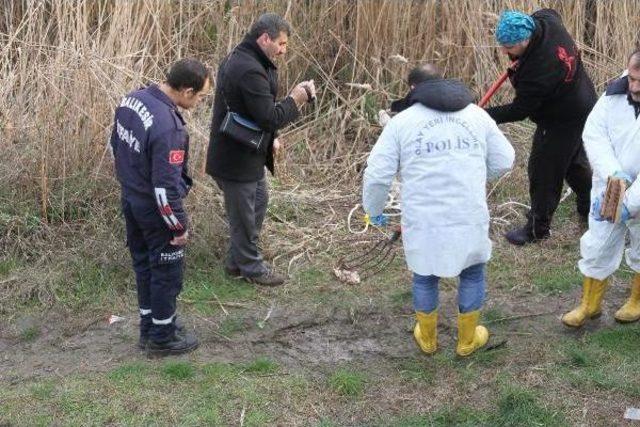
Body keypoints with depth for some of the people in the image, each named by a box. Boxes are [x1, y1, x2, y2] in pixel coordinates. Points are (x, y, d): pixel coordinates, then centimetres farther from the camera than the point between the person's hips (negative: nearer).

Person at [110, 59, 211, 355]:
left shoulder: (131, 99, -4)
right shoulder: (168, 127, -32)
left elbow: (116, 146, 11)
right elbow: (165, 188, -28)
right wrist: (179, 226, -15)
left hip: (130, 199, 8)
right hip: (154, 209, -8)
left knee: (143, 264, 22)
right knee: (167, 272, 10)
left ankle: (148, 327, 37)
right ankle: (162, 337, 24)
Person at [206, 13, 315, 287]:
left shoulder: (239, 59, 9)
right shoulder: (250, 71, -27)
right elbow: (270, 118, -27)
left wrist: (270, 138, 9)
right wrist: (296, 99, -13)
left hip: (249, 153, 11)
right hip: (236, 159, -11)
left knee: (258, 202, 24)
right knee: (244, 215, 7)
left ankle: (236, 260, 37)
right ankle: (251, 267, 24)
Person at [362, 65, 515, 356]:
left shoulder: (402, 121, 0)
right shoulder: (476, 114, 7)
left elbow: (377, 174, -4)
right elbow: (503, 161, 10)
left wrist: (373, 210, 12)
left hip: (423, 220, -1)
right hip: (469, 217, 1)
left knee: (425, 277, 21)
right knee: (472, 273, 22)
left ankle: (427, 338, 37)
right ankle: (467, 340, 33)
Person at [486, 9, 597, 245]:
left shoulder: (540, 69, -39)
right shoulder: (545, 20, -17)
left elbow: (519, 110, -27)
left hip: (562, 121, -9)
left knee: (544, 171, 4)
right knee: (573, 161, 27)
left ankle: (537, 228, 19)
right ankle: (590, 207, 46)